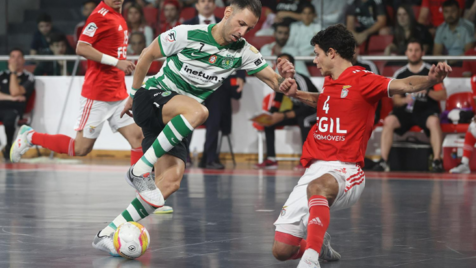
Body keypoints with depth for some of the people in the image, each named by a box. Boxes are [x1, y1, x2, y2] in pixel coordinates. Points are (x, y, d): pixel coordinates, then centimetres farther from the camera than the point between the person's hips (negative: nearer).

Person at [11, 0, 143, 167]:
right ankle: (30, 136, 15)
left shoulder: (118, 17, 12)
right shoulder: (100, 15, -14)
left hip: (118, 95, 8)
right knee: (81, 149, 0)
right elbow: (81, 48, -23)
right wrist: (116, 62, -25)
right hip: (97, 95, -8)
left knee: (137, 137, -3)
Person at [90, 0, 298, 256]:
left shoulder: (242, 52, 0)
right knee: (197, 110, -36)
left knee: (172, 180, -15)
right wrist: (134, 94, 9)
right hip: (152, 98, -6)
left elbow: (274, 81, 1)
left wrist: (284, 76, -23)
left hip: (174, 122, 6)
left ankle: (108, 234, -11)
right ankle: (140, 169, -29)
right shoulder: (188, 34, -14)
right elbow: (147, 55, -1)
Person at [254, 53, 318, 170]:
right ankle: (271, 160, -2)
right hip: (297, 111, 8)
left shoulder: (301, 81, -27)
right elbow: (277, 102, 7)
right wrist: (272, 115, -15)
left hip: (314, 111, -8)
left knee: (303, 118, -41)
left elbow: (307, 107, -32)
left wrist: (284, 116, -36)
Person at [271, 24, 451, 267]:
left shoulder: (361, 79, -5)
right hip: (313, 170, 7)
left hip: (344, 170, -7)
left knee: (317, 187, -45)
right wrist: (296, 94, 25)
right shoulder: (329, 82, 16)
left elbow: (405, 85, -20)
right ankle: (319, 244, 31)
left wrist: (430, 80, -40)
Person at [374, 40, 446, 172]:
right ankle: (383, 161, -26)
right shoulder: (400, 74, 10)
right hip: (406, 111, 2)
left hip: (427, 110, -2)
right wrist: (405, 100, -14)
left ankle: (437, 160, -35)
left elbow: (443, 95, 0)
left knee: (434, 121, -36)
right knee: (389, 121, -26)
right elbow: (396, 100, 10)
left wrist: (427, 92, -18)